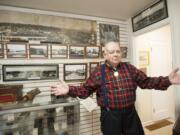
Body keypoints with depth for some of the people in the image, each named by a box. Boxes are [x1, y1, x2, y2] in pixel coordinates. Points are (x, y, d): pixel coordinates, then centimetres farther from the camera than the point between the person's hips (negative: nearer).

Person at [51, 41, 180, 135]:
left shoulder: (129, 68, 1)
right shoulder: (98, 72, -8)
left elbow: (146, 81, 4)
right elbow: (85, 90, -5)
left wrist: (168, 80, -7)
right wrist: (69, 90, -18)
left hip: (130, 113, 4)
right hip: (110, 115, -2)